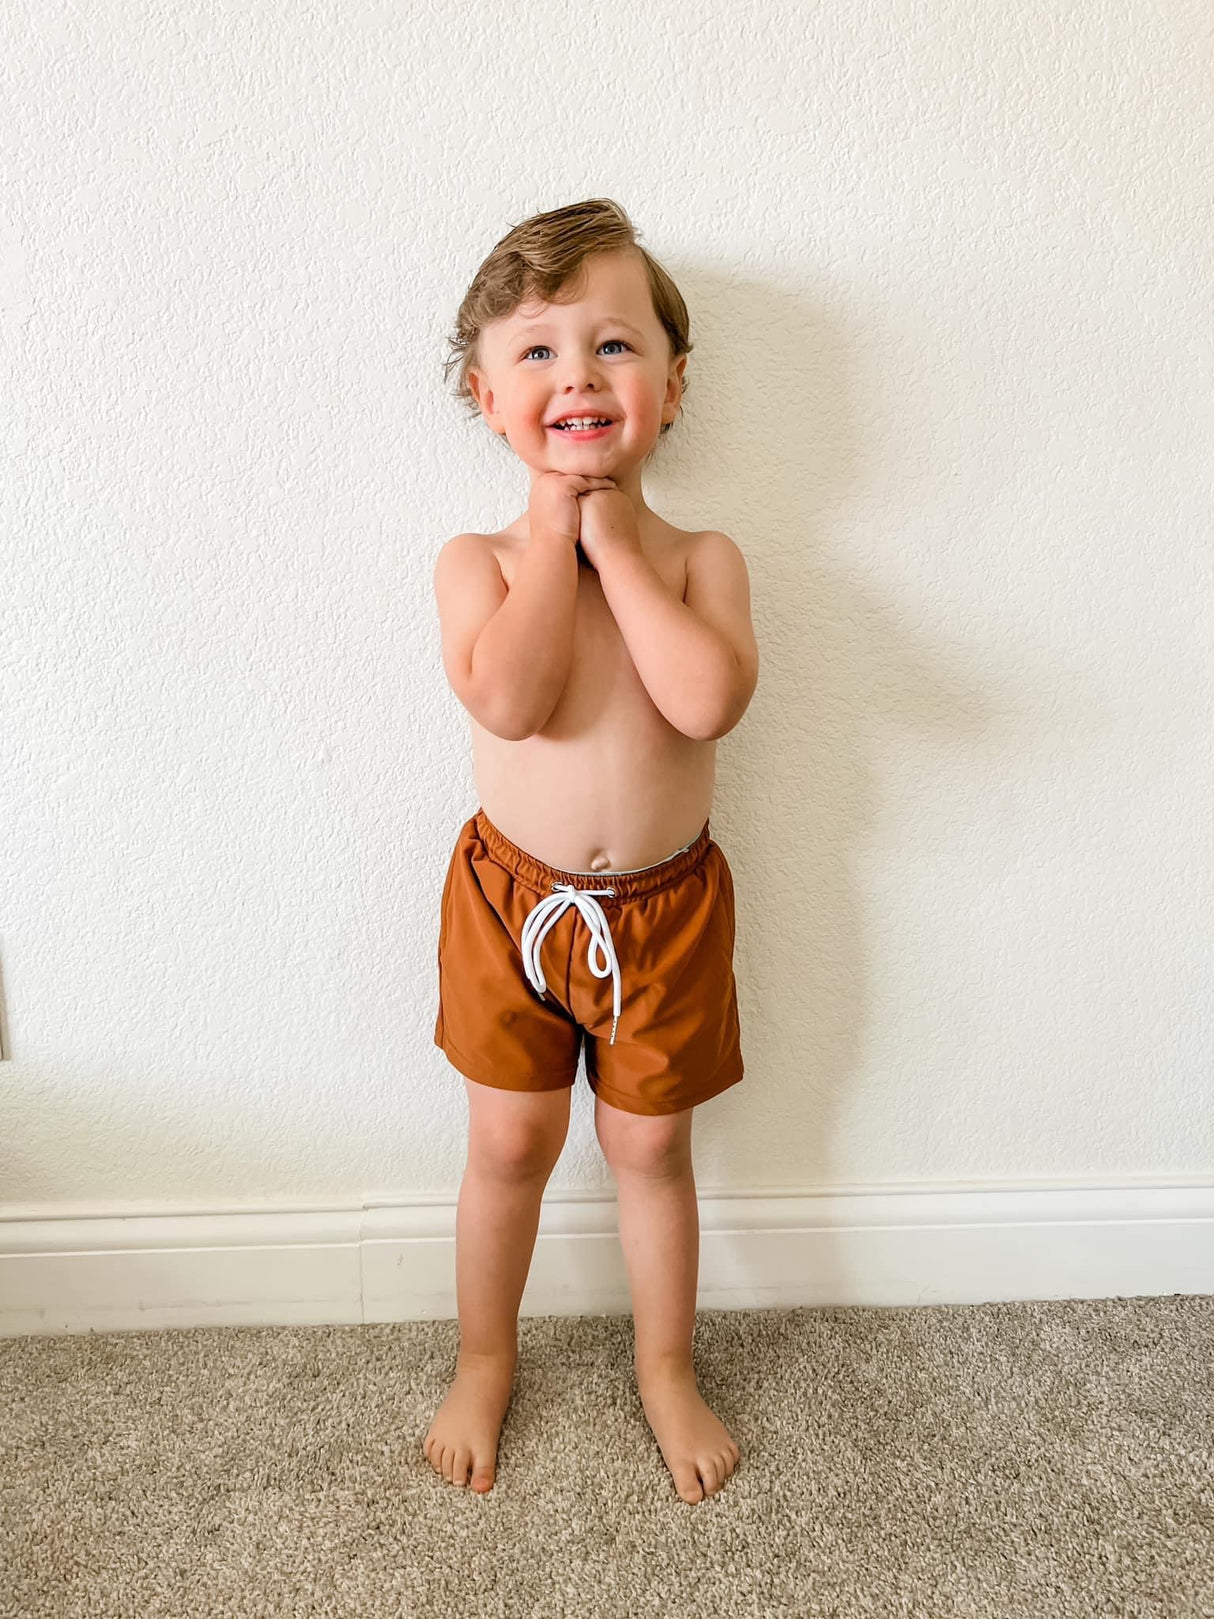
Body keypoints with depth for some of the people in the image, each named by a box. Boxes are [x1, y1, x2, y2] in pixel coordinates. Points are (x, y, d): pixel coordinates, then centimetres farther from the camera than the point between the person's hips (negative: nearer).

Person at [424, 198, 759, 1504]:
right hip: (512, 897, 0)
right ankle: (484, 1362, 42)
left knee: (649, 1149, 16)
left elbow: (709, 699, -27)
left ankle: (666, 1369, 41)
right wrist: (553, 528, -19)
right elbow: (509, 701, -28)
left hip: (662, 907, 0)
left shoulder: (698, 559, -7)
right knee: (509, 1148, 14)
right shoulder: (476, 560, -8)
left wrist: (613, 535, -21)